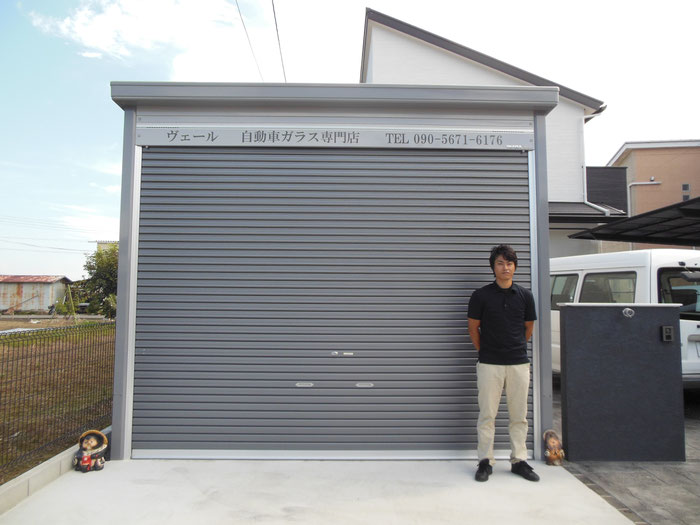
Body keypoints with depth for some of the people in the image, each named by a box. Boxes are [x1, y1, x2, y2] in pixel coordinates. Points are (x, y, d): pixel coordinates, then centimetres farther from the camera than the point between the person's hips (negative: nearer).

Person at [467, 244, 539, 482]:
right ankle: (485, 461, 16)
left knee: (519, 416, 11)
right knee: (487, 415, 4)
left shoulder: (525, 295, 4)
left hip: (519, 364, 3)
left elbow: (528, 328, 16)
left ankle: (519, 461, 24)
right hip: (489, 364, -2)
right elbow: (473, 328, 5)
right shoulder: (481, 295, -4)